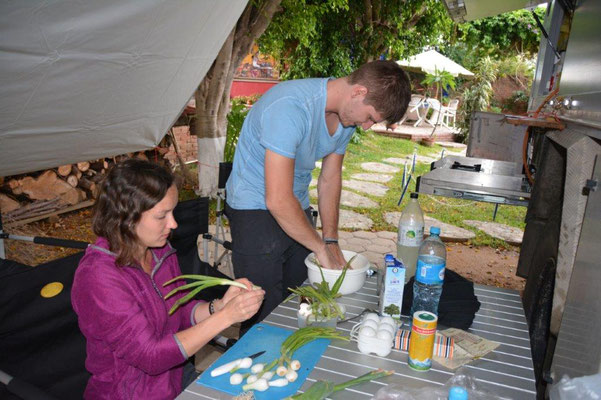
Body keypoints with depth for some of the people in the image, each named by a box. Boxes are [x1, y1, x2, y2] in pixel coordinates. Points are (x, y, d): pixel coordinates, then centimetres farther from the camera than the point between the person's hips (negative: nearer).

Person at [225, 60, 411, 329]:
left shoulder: (347, 114, -2)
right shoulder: (290, 107, -29)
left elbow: (330, 178, 7)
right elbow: (278, 200, -31)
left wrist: (332, 241, 1)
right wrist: (322, 248, -19)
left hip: (295, 208, 7)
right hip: (255, 209, -7)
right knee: (266, 314, -3)